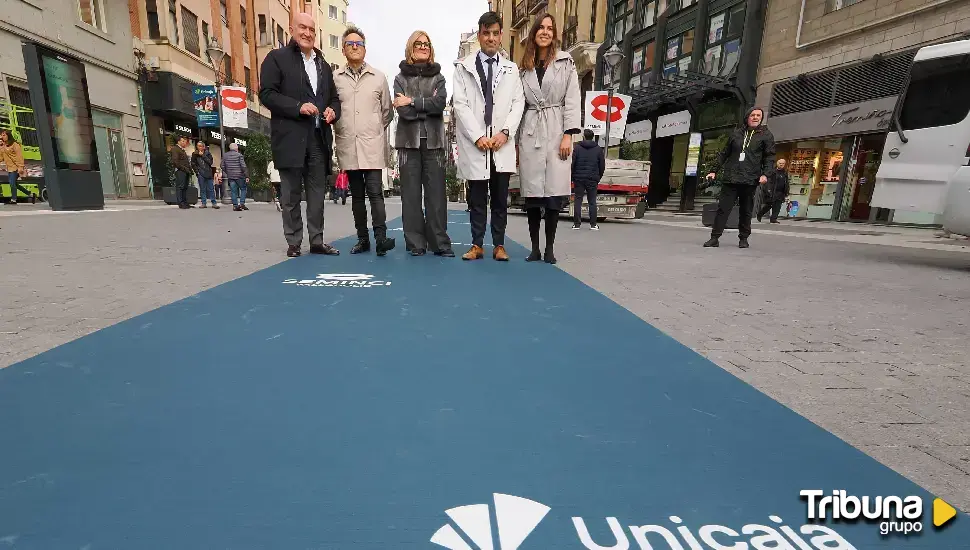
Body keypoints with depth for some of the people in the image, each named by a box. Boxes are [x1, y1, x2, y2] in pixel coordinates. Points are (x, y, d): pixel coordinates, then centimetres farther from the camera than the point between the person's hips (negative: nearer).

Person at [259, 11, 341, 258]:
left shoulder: (324, 65, 22)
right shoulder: (277, 58, 4)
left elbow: (334, 97, 25)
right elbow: (267, 94, -5)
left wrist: (333, 111, 2)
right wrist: (298, 107, -18)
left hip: (319, 138, 5)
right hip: (290, 138, -5)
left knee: (318, 193, 5)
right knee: (292, 194, -1)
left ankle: (317, 241, 12)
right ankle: (293, 243, 7)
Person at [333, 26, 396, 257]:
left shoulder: (379, 77, 7)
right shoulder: (335, 78, 7)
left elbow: (388, 112, 12)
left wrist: (376, 130, 9)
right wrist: (340, 130, 7)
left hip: (372, 145, -1)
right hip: (348, 146, 2)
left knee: (375, 192, -11)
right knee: (357, 195, 6)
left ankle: (381, 238, -13)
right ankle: (362, 238, 12)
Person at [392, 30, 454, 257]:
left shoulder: (438, 77, 15)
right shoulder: (400, 78, 12)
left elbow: (441, 103, -6)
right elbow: (403, 111, -4)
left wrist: (413, 101, -8)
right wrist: (428, 107, -6)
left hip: (433, 141, 0)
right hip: (409, 140, 0)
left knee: (436, 192, -3)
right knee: (411, 193, -2)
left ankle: (439, 242, 0)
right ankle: (415, 243, 3)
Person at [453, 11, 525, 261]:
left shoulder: (511, 69, 14)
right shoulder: (463, 67, 7)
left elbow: (518, 103, 7)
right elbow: (460, 104, -1)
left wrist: (505, 132, -9)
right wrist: (477, 136, -12)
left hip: (502, 144, 2)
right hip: (474, 144, -1)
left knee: (500, 198, 4)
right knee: (477, 199, 3)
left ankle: (499, 245, 12)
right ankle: (477, 245, 11)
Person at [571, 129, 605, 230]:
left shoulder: (578, 148, -1)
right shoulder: (598, 149, 5)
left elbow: (572, 164, -4)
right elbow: (602, 166, 6)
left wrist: (573, 177, 6)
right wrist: (598, 177, 16)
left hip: (579, 179, -1)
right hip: (592, 179, 1)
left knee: (578, 200, 3)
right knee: (592, 202, 5)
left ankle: (577, 223, 1)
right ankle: (593, 224, 3)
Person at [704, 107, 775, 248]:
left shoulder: (766, 135, 8)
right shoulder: (736, 133, 14)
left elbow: (769, 156, 3)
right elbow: (724, 154, 17)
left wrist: (765, 174, -12)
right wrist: (714, 171, 11)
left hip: (750, 180, -1)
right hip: (730, 178, 1)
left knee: (746, 211, 4)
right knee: (723, 208, -4)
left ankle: (743, 238, 13)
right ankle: (715, 237, -3)